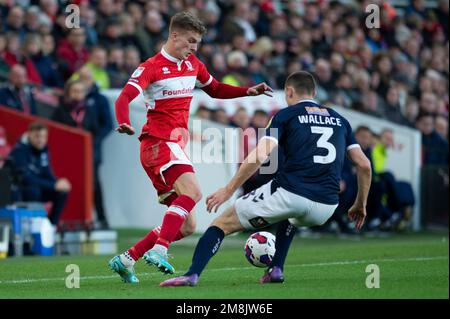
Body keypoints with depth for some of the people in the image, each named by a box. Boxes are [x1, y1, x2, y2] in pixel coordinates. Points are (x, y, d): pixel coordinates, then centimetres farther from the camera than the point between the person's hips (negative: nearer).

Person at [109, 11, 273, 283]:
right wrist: (125, 124, -39)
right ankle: (159, 250, -38)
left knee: (186, 225, 5)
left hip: (176, 146, 8)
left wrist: (248, 91, 16)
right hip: (159, 142, -8)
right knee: (192, 192, -32)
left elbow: (215, 89, 31)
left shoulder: (193, 65, 15)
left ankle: (126, 260, 9)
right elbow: (124, 98, -19)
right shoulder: (152, 68, -7)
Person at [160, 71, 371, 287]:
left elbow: (259, 156, -6)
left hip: (289, 193, -5)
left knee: (224, 222, 10)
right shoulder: (339, 120, 21)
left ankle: (192, 274, -10)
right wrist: (360, 205, 27)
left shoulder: (286, 115, 8)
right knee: (291, 217, 42)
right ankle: (276, 269, 26)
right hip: (325, 208, 5)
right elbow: (364, 165, 16)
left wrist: (228, 190, -1)